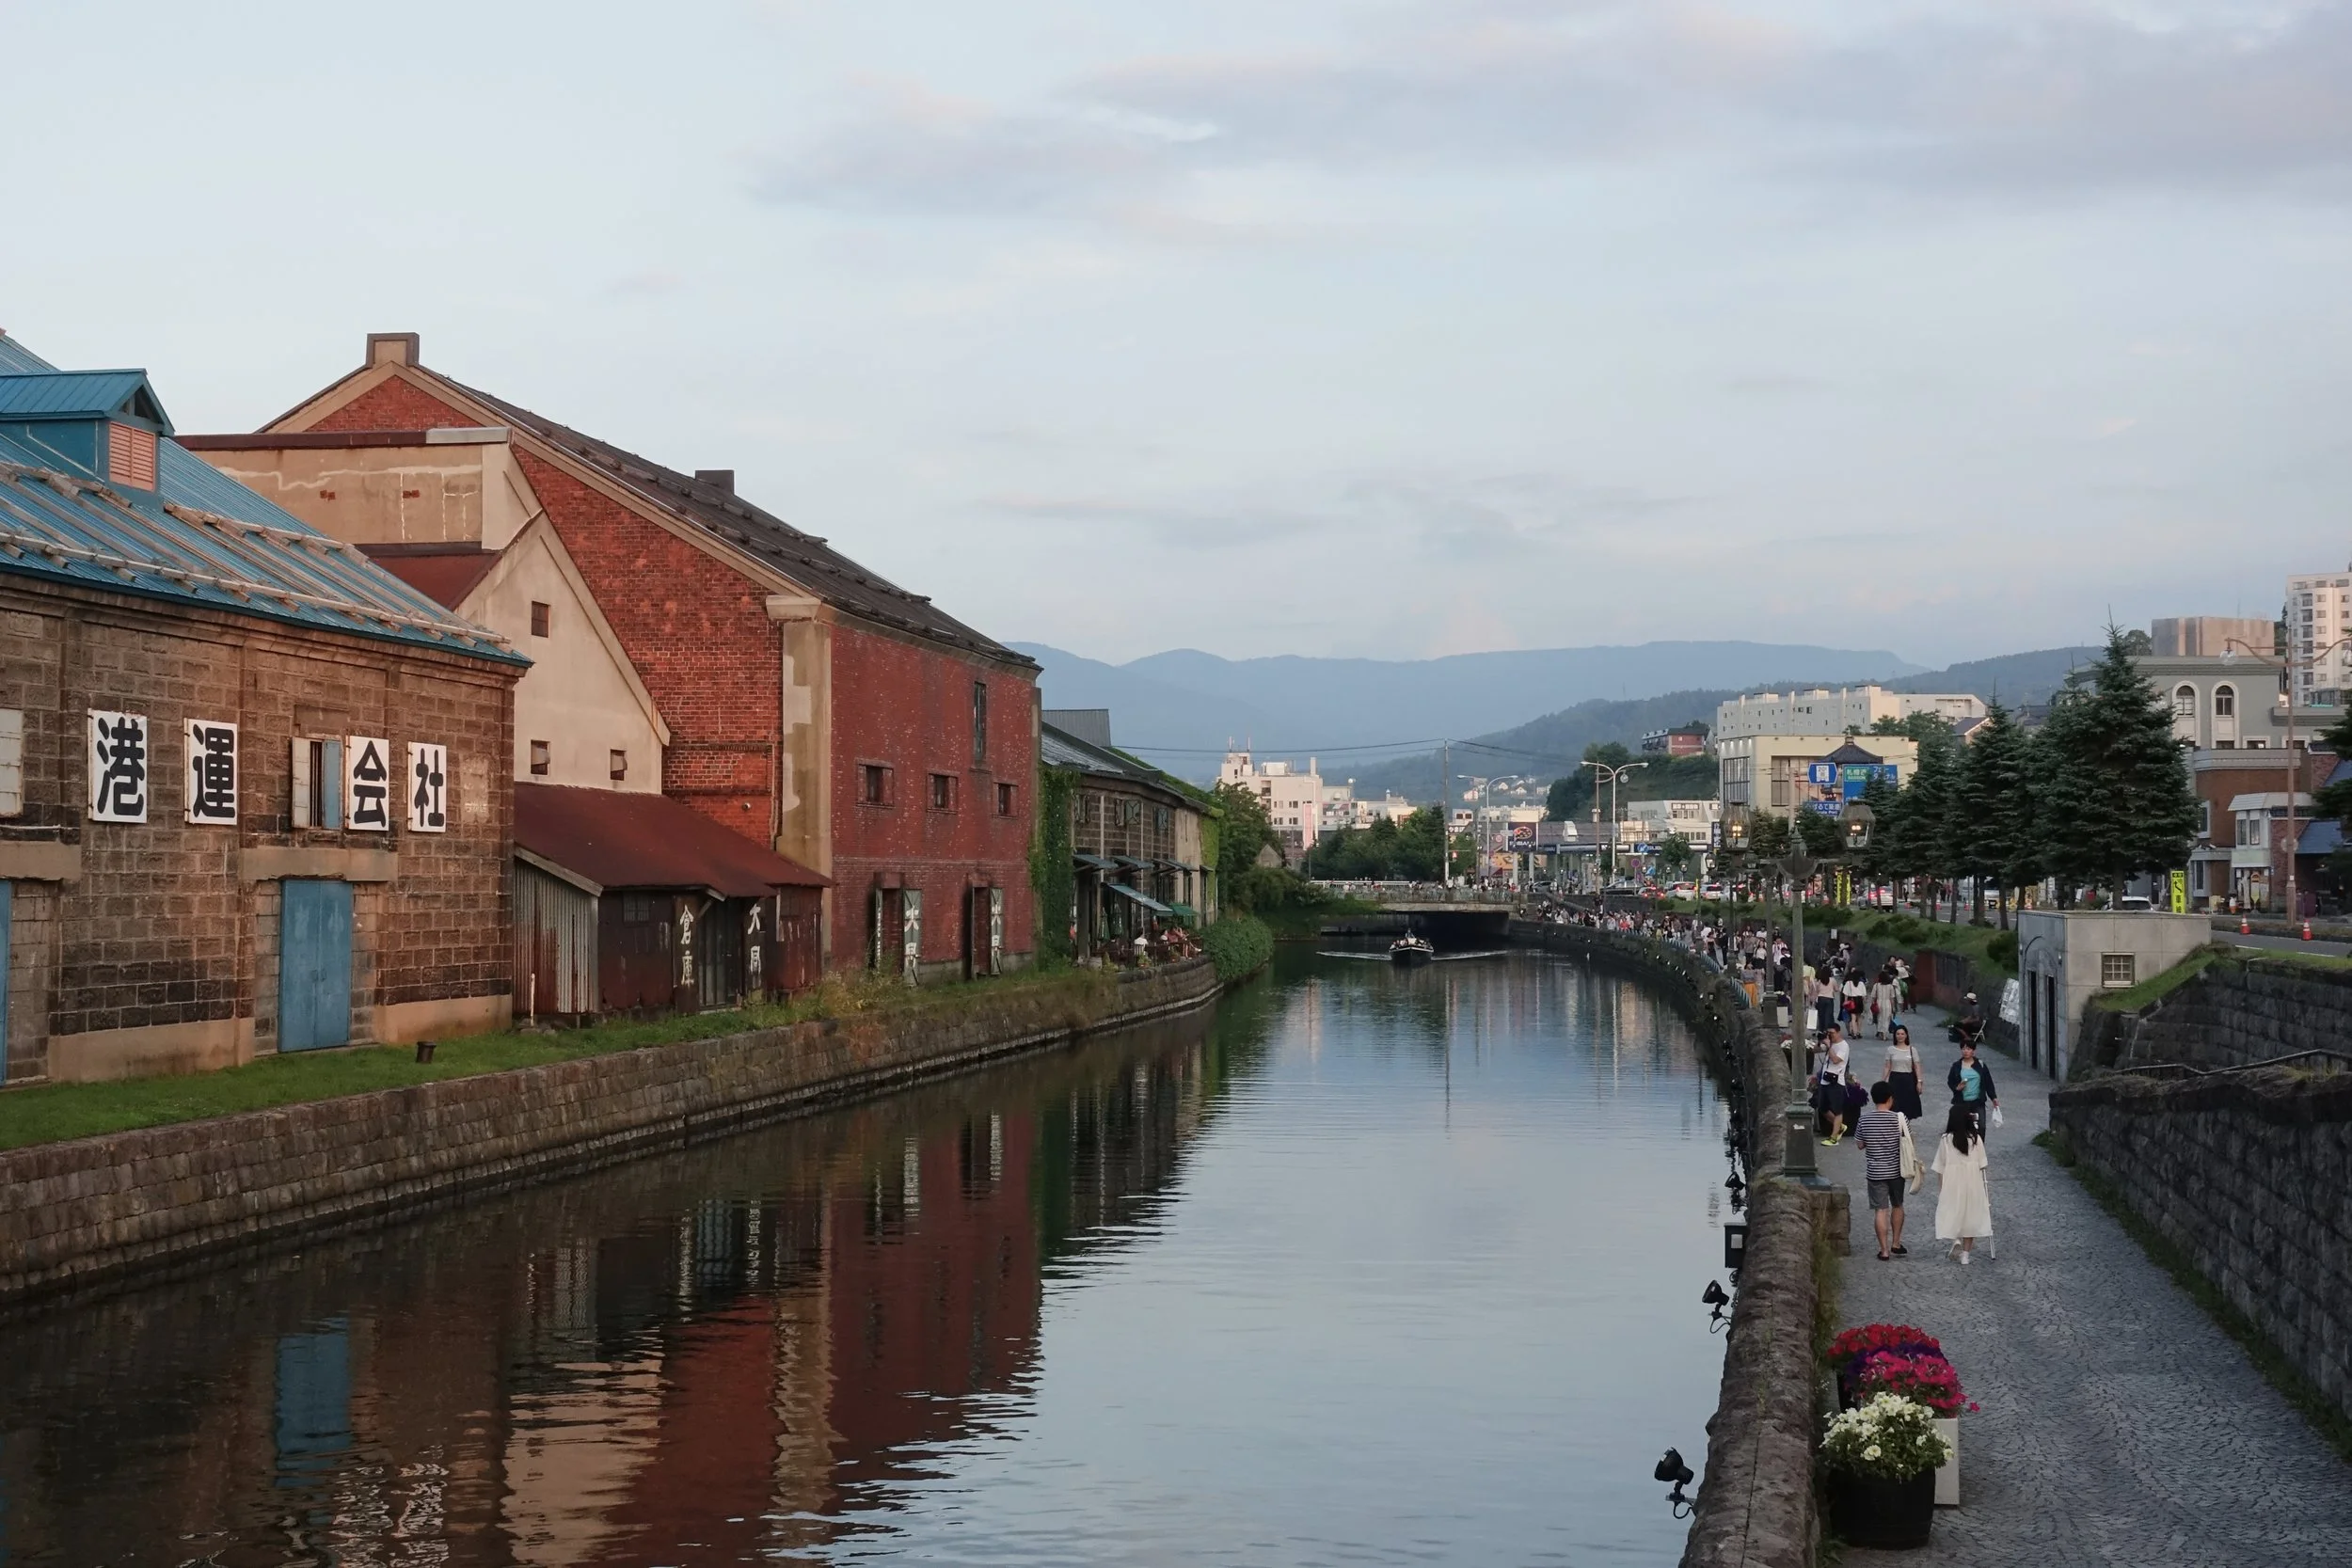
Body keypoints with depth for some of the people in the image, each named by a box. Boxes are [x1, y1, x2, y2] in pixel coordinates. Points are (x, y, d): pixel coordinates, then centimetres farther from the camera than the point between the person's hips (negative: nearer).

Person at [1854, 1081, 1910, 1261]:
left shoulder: (1865, 1120, -7)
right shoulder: (1898, 1119, -10)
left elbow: (1860, 1144, 2)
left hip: (1875, 1172, 0)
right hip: (1896, 1170, 0)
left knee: (1880, 1210, 2)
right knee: (1897, 1206, 20)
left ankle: (1884, 1250, 0)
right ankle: (1896, 1244, 25)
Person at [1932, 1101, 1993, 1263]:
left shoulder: (1946, 1140, -10)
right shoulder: (1976, 1139, -7)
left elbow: (1940, 1169, -5)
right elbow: (1982, 1165, -2)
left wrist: (1940, 1190, 6)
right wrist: (1982, 1185, 11)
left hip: (1952, 1184, -1)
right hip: (1972, 1184, 1)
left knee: (1952, 1212, 15)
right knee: (1970, 1214, 12)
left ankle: (1955, 1239, -11)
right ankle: (1966, 1253, 14)